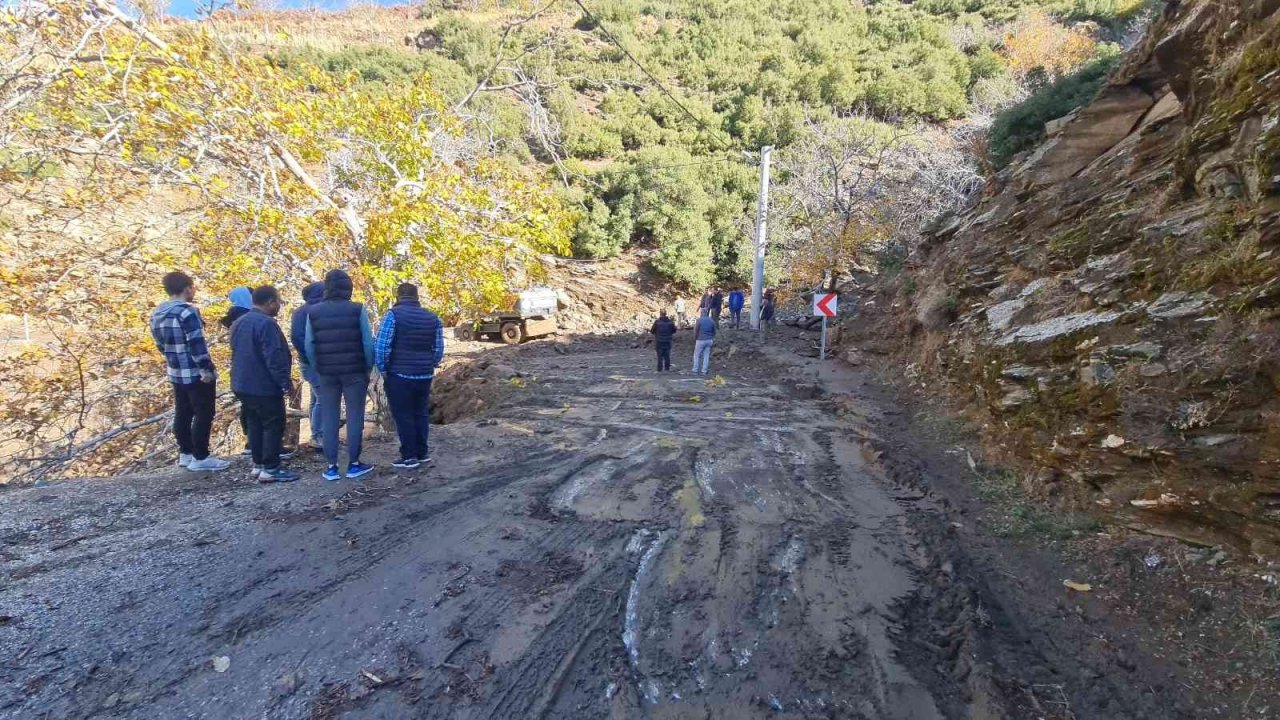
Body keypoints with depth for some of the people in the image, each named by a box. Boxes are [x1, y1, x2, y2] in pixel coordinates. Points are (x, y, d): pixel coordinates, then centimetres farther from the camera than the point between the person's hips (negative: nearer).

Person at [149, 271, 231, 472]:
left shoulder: (157, 313, 9)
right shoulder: (187, 311, -20)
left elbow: (160, 343, 17)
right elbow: (197, 344, -23)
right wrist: (207, 369, -19)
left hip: (176, 373, 9)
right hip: (197, 374, -9)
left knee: (182, 414, 16)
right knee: (203, 415, -1)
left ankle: (185, 453, 26)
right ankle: (200, 458, 3)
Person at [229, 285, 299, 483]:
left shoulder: (239, 323, 13)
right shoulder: (266, 323, -19)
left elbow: (239, 353, 20)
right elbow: (274, 357, -23)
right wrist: (286, 382, -18)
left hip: (243, 385, 10)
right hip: (265, 387, -9)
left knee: (254, 425, 15)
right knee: (273, 426, -2)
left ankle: (258, 465, 21)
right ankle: (270, 468, 0)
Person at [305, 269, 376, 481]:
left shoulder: (313, 312, 2)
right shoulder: (357, 310, -6)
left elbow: (309, 346, 2)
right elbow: (368, 343, -8)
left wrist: (318, 369, 12)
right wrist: (368, 368, 3)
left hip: (327, 373, 2)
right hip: (355, 371, -2)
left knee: (329, 418, 8)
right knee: (355, 416, 5)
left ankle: (332, 467, 11)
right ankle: (354, 464, 9)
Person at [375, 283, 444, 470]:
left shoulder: (393, 315, -8)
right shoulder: (433, 318, 7)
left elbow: (381, 346, -13)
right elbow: (439, 349, 7)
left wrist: (383, 369, -3)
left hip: (399, 375, -5)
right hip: (424, 376, 5)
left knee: (403, 416, 3)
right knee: (421, 414, 16)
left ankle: (409, 457, 7)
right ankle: (423, 453, 21)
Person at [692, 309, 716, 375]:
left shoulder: (699, 320, -11)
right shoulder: (712, 321, 3)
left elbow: (696, 331, -8)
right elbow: (714, 332, 8)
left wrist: (694, 340, 4)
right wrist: (713, 339, 20)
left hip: (701, 340, -4)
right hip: (709, 340, 4)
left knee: (696, 355, 7)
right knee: (706, 355, 10)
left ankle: (695, 370, 9)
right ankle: (704, 371, 11)